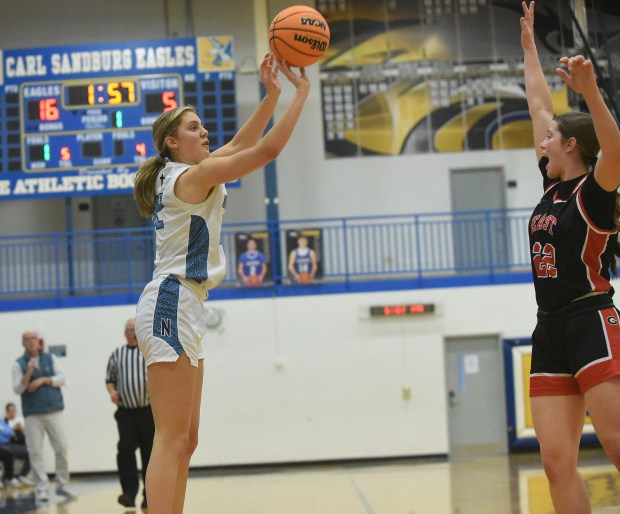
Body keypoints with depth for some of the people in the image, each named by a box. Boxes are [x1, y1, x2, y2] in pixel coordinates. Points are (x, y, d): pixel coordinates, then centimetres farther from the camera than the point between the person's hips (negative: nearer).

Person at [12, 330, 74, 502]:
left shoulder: (50, 358, 9)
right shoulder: (18, 364, 4)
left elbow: (61, 379, 1)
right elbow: (17, 389, -5)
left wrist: (42, 380, -11)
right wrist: (28, 373, -19)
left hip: (53, 411, 1)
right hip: (32, 414, -1)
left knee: (61, 448, -1)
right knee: (35, 452, -4)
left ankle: (62, 485, 11)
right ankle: (42, 489, 0)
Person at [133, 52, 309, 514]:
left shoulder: (182, 173, 16)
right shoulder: (193, 176, -9)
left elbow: (240, 145, 24)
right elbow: (267, 149, -13)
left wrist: (272, 94, 17)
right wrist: (302, 93, -4)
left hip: (182, 307, 10)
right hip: (173, 305, -10)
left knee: (185, 440, 9)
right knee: (172, 440, -15)